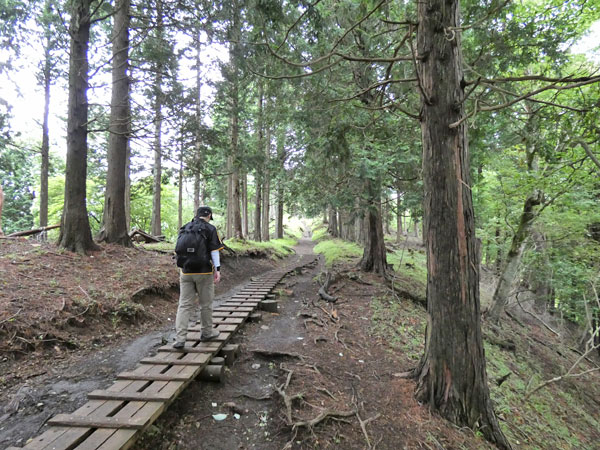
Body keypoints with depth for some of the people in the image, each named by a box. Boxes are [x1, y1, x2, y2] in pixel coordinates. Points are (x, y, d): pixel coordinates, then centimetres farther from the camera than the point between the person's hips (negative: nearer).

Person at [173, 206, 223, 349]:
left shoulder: (184, 228, 11)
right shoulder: (210, 229, -4)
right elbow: (214, 250, -10)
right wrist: (218, 269, -10)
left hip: (186, 272, 4)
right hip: (204, 272, -4)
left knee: (184, 305, 6)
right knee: (206, 304, 11)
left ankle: (180, 338, 1)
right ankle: (206, 332, 24)